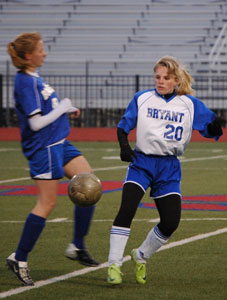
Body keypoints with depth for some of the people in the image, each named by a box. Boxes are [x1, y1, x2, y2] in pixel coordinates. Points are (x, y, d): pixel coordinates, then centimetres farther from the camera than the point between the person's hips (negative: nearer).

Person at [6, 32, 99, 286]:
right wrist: (62, 108, -12)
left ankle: (77, 247, 13)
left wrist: (67, 108, 11)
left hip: (58, 143, 10)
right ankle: (19, 259, 2)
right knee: (47, 203, -7)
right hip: (43, 147, -10)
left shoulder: (33, 77, 10)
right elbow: (36, 122, -24)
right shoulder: (25, 83, -20)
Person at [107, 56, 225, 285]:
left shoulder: (190, 104, 2)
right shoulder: (141, 99, 2)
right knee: (127, 208, -22)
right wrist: (124, 146, -12)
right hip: (141, 162, -2)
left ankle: (140, 257, 22)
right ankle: (114, 264, -14)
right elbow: (123, 126, 7)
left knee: (171, 221, -5)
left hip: (169, 168, 2)